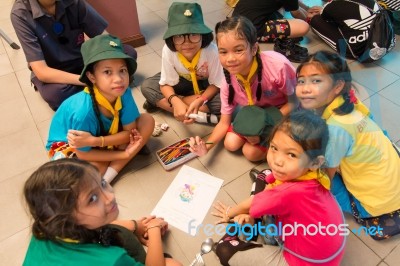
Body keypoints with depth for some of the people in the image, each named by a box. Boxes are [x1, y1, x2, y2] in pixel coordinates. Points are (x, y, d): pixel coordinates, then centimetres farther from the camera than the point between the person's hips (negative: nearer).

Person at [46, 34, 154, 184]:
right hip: (68, 146, -5)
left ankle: (109, 174, -16)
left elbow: (130, 132, -19)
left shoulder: (124, 94, -26)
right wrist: (125, 154, -24)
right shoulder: (83, 111, -37)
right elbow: (83, 154, -24)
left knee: (147, 121, -15)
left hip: (105, 134, 6)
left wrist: (95, 141, -34)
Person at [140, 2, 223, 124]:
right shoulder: (168, 50, -29)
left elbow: (216, 84, -22)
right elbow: (166, 84, -20)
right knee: (147, 86, -17)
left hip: (205, 84, -1)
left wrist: (199, 101, -39)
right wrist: (176, 102, -40)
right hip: (182, 81, 2)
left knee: (224, 99, -31)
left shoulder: (211, 51, -34)